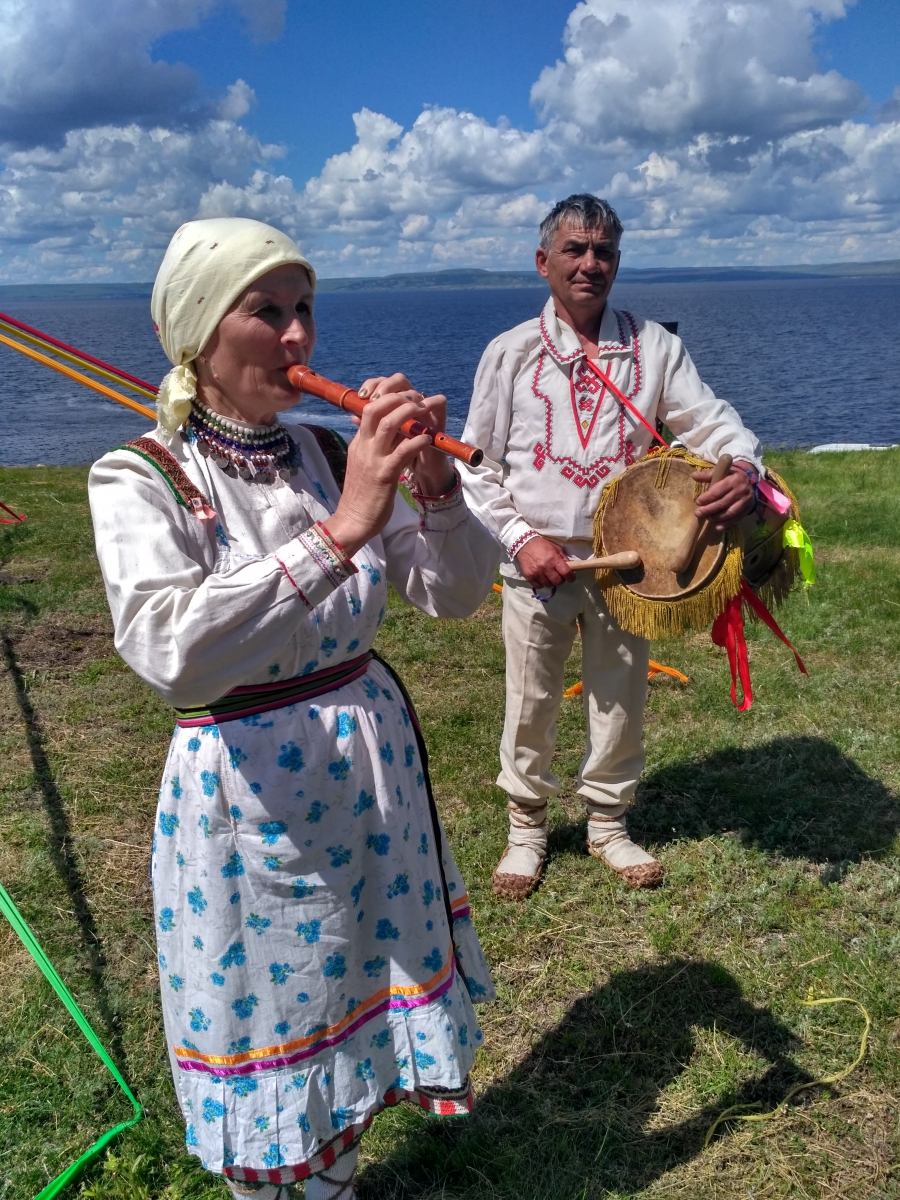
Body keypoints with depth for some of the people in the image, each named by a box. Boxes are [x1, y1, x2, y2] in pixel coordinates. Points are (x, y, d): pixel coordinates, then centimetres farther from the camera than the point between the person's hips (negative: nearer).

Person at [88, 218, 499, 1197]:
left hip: (373, 766, 5)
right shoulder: (141, 479, -15)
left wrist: (435, 486, -19)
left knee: (357, 1008, 22)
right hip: (243, 789, -5)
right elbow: (173, 657, -33)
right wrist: (339, 530, -36)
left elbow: (455, 593, 0)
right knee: (263, 1023, 13)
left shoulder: (328, 454, -1)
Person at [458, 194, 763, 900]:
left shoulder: (654, 347, 2)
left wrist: (746, 468, -27)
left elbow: (709, 420, -4)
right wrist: (521, 539, -11)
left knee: (621, 696, 12)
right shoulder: (510, 353, 0)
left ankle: (608, 821, 33)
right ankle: (527, 826, 30)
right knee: (531, 701, 9)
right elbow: (478, 465, 1)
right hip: (537, 561, -1)